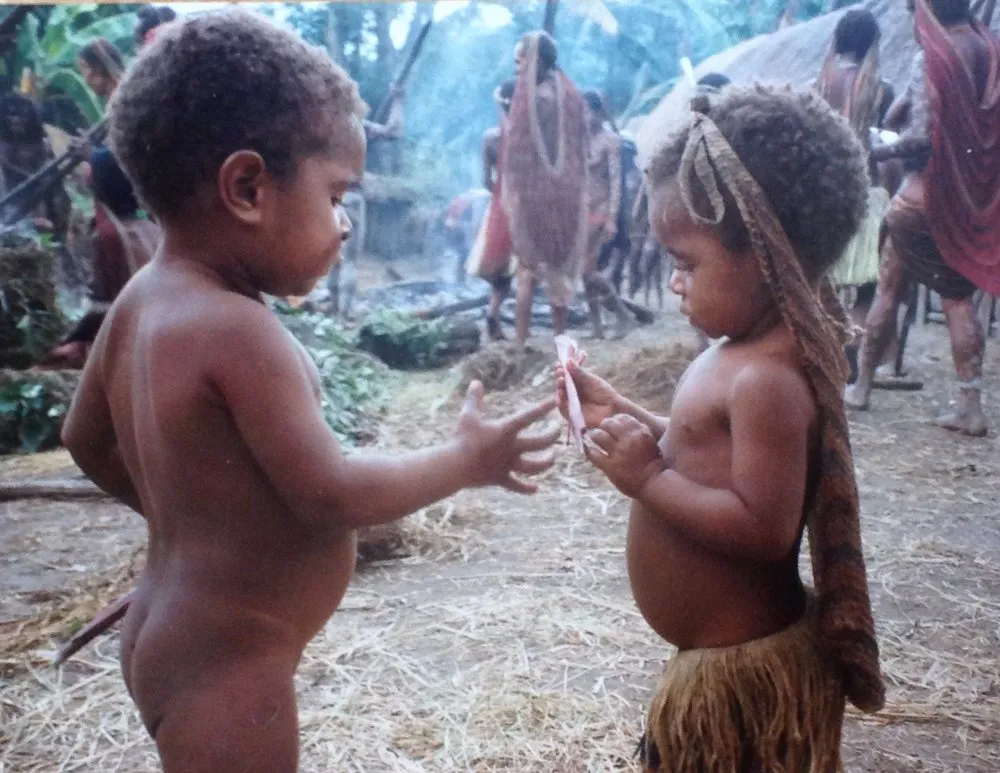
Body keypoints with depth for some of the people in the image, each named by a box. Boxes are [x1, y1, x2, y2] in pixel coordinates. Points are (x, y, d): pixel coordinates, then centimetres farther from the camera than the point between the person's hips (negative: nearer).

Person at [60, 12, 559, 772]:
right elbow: (331, 496, -23)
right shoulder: (239, 331, -26)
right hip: (227, 664, -9)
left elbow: (87, 439, 13)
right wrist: (467, 459, -11)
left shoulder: (142, 298, 1)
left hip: (176, 636, 9)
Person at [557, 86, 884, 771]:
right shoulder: (753, 352, 3)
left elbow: (762, 527, -31)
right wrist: (620, 414, 5)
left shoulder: (767, 377, -27)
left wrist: (647, 479, -25)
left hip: (740, 669, -9)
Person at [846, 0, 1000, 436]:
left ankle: (861, 386, 20)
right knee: (958, 298, 8)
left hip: (926, 192, -5)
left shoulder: (929, 59, -13)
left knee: (889, 290, 10)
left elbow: (921, 136, -20)